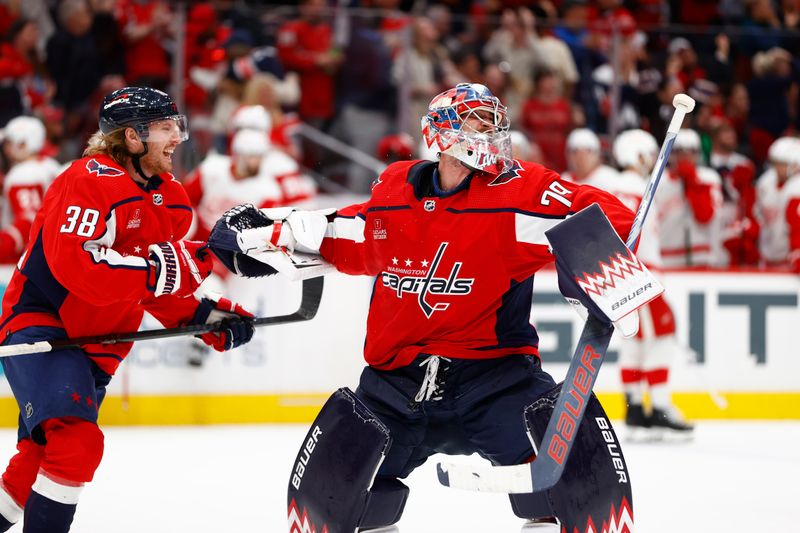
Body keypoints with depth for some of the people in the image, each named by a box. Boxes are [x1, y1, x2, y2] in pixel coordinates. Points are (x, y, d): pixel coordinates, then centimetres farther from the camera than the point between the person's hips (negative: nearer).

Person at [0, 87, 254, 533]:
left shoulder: (172, 200, 9)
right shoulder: (91, 179, -19)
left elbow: (161, 286, 17)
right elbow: (74, 263, -31)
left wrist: (206, 316, 1)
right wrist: (161, 268, -34)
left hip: (97, 344, 9)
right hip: (40, 325, -9)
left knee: (43, 455, 13)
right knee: (77, 441, -24)